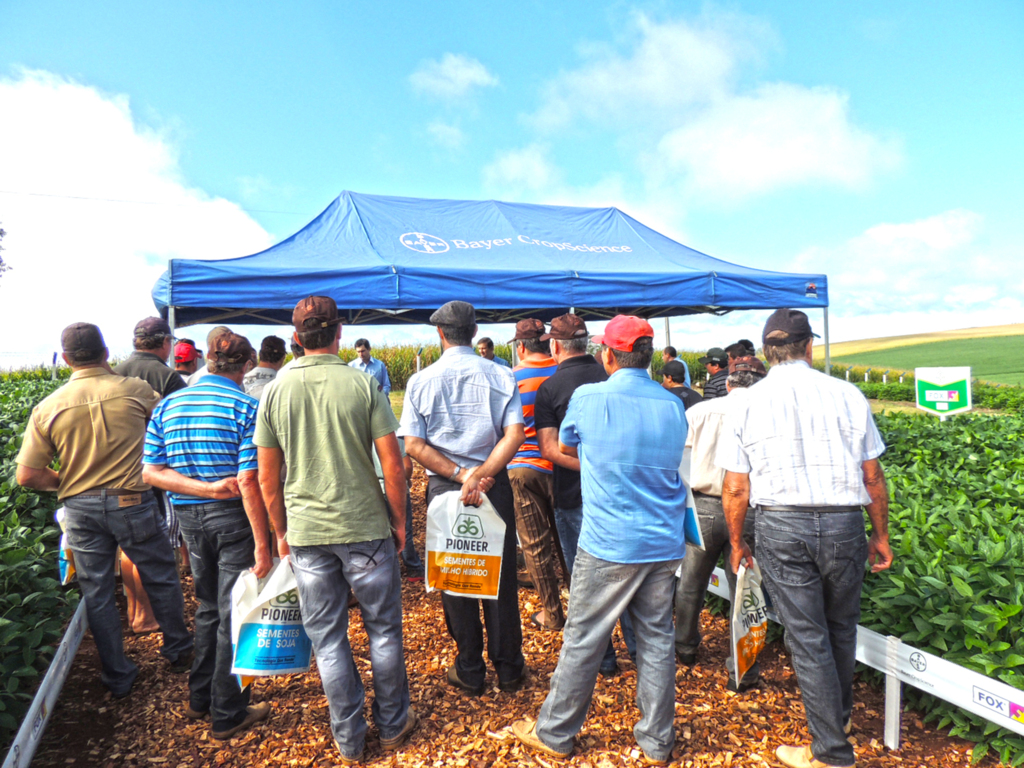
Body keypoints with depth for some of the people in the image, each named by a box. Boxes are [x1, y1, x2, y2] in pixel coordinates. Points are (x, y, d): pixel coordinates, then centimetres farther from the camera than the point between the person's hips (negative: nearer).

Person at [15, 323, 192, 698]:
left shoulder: (48, 408, -4)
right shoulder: (134, 390, -10)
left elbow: (27, 476, -4)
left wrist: (64, 482, 15)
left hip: (80, 509, 2)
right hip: (132, 502, -2)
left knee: (96, 593, 14)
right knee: (161, 578, 17)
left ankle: (118, 678, 25)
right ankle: (178, 650, 33)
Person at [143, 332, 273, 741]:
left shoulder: (167, 405, 5)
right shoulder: (246, 407, -14)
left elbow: (151, 471, 0)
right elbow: (249, 481, -20)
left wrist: (205, 488, -9)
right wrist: (262, 543, -17)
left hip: (188, 517, 6)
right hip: (233, 518, -6)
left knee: (208, 608, 23)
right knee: (234, 615, 7)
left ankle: (200, 698, 37)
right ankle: (227, 714, 19)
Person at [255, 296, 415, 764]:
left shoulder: (274, 392, -2)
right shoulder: (362, 385, -10)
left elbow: (267, 478, 3)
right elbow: (392, 467, -10)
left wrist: (281, 532, 15)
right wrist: (399, 521, 3)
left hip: (306, 533, 2)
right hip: (365, 527, -2)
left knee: (327, 640, 14)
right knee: (383, 630, 15)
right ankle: (392, 726, 30)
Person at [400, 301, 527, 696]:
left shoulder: (421, 381, -2)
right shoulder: (501, 376, -1)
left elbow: (414, 445, -9)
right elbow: (515, 435, -12)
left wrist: (460, 475, -12)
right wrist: (480, 475, -16)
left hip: (443, 488, 0)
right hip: (495, 485, 1)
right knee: (501, 576, 11)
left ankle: (470, 672, 23)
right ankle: (508, 668, 23)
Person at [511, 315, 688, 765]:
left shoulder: (588, 398, -10)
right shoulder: (673, 405, 3)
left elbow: (565, 447, 8)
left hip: (608, 545, -4)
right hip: (665, 545, 5)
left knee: (582, 642, 9)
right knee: (657, 639, 15)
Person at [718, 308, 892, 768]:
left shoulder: (749, 404, -1)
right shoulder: (847, 395, 2)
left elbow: (735, 489, -2)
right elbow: (873, 477, 6)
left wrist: (736, 544, 12)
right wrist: (881, 536, 18)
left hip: (781, 527, -2)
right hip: (844, 524, 3)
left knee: (807, 639, 7)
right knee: (841, 628, 22)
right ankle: (839, 714, 44)